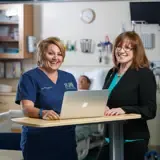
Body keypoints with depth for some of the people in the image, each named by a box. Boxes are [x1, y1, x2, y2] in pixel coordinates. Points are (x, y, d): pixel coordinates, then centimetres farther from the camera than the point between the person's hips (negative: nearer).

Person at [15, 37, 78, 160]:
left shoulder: (69, 78, 14)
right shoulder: (29, 77, -4)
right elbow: (27, 109, -15)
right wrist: (43, 113, -36)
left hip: (66, 140, 5)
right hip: (39, 142, -5)